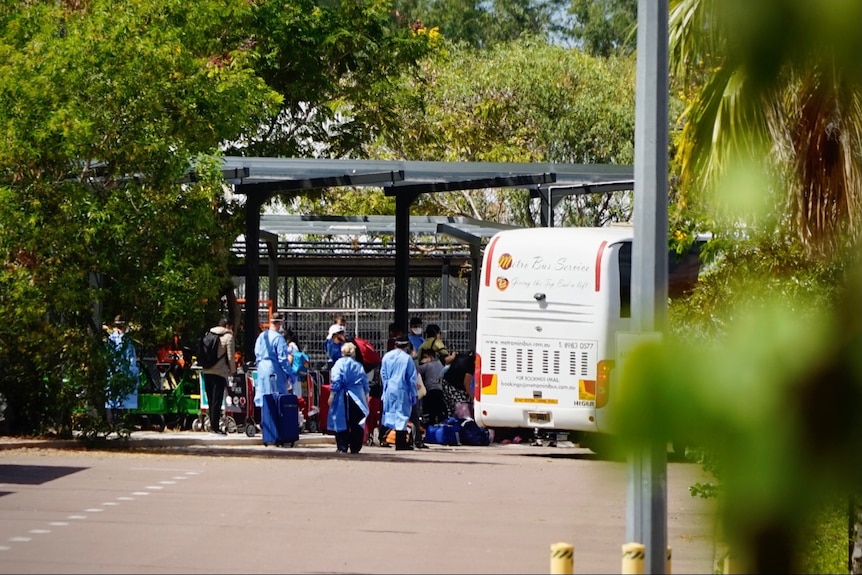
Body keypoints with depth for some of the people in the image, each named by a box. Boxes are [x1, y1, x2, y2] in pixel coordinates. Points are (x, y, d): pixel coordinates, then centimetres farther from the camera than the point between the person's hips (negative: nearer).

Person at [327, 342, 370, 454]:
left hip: (342, 398, -4)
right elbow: (365, 383, 13)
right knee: (356, 424, 9)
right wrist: (366, 396, 23)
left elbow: (336, 381, -11)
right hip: (358, 398, 4)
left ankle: (342, 447, -5)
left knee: (341, 422, 0)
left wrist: (331, 395, -8)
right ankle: (355, 448, 9)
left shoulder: (340, 363, -5)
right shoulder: (359, 365, 9)